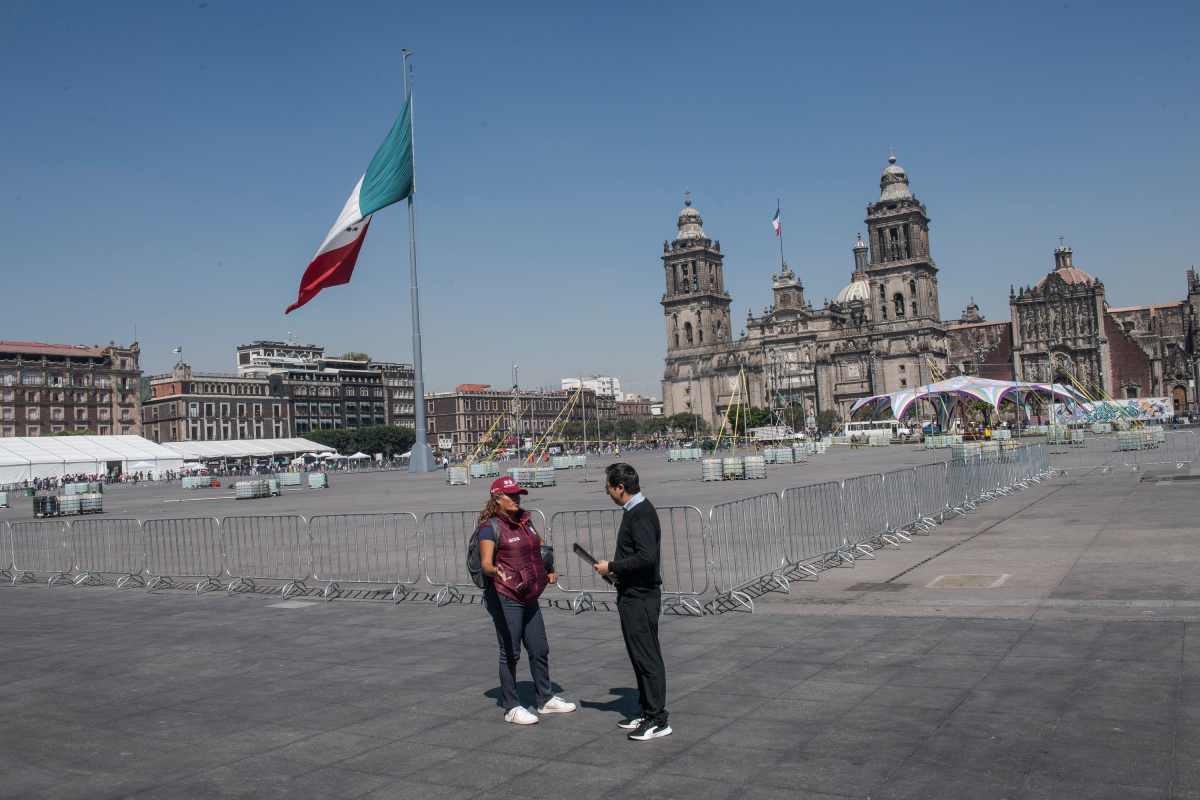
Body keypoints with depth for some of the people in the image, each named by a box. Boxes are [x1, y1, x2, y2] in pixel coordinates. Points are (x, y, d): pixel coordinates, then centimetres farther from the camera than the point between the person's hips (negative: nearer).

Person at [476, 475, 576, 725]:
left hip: (529, 598, 8)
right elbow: (485, 562, -23)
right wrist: (496, 571, -45)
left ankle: (545, 699, 29)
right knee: (510, 653, 0)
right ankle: (511, 708, 12)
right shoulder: (491, 527, -12)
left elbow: (539, 546, 29)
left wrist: (549, 571, 16)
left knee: (539, 650, 15)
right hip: (505, 598, -8)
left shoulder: (524, 520, 11)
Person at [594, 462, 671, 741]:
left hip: (640, 598, -10)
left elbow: (646, 557, -27)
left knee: (647, 657, -4)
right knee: (640, 656, 16)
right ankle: (647, 712, 25)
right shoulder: (635, 511, 13)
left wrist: (611, 567, -18)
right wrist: (617, 570, 13)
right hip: (633, 595, 10)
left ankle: (657, 720, 3)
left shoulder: (641, 514, -18)